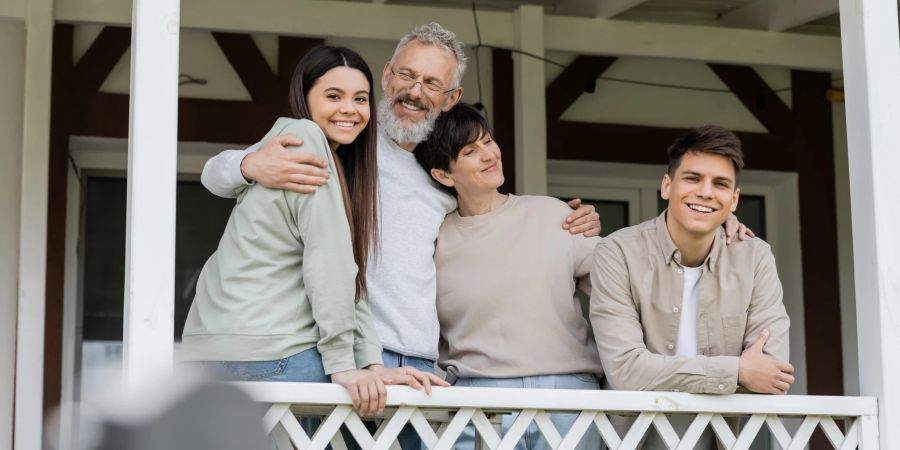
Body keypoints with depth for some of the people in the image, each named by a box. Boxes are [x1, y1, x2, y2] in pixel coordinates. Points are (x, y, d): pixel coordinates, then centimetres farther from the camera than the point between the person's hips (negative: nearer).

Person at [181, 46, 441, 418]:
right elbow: (327, 259, -13)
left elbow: (349, 280, 16)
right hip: (267, 351, -10)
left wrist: (372, 364, 5)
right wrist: (343, 365, -16)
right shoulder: (304, 137, -5)